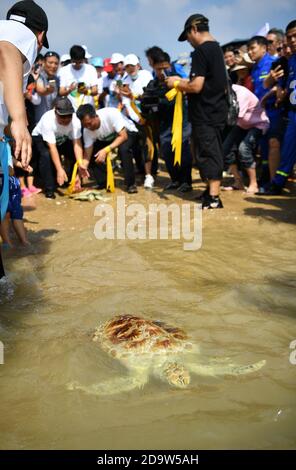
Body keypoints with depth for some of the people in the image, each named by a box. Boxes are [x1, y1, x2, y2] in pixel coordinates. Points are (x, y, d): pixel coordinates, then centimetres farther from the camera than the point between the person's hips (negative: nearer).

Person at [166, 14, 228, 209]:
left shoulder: (201, 51, -14)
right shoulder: (217, 48, 15)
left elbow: (196, 86, -21)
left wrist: (177, 84, -5)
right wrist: (184, 82, 17)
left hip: (205, 114, -9)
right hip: (218, 110, 9)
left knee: (209, 153, -6)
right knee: (214, 152, 14)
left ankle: (213, 198, -4)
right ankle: (212, 191, 24)